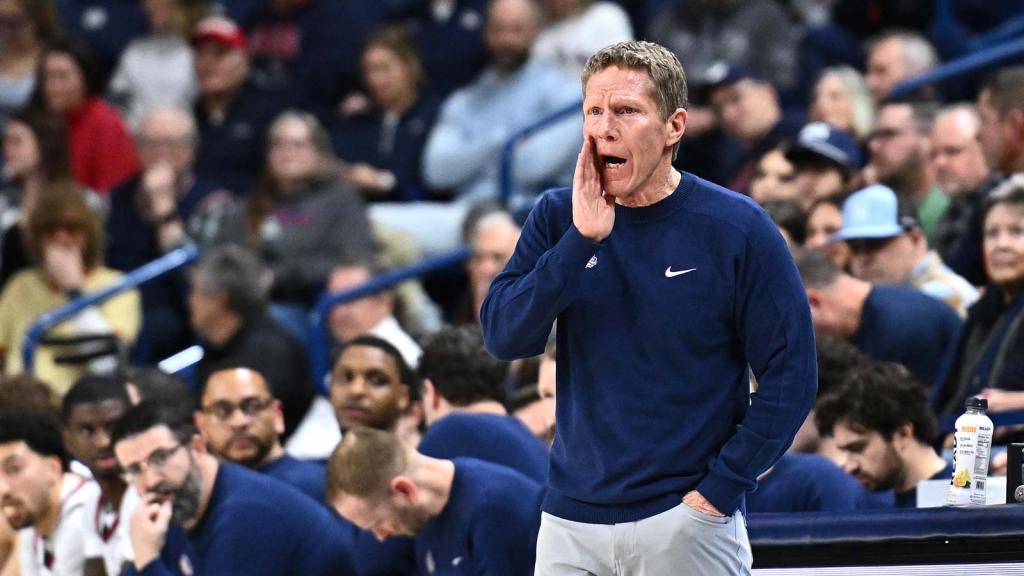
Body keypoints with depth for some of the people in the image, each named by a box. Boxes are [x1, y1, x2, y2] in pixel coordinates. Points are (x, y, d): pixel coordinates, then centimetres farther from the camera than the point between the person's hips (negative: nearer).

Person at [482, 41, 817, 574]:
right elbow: (503, 337, -8)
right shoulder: (557, 219, 3)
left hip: (687, 525, -3)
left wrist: (717, 493, -12)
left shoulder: (735, 228, -7)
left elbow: (790, 375, -7)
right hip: (571, 523, 3)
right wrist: (582, 239, -17)